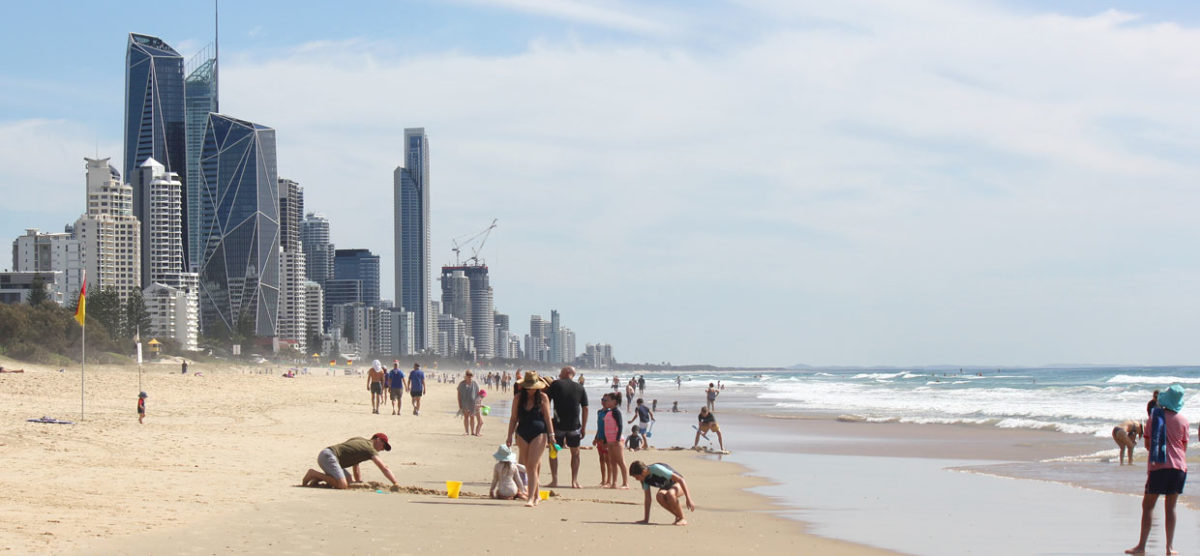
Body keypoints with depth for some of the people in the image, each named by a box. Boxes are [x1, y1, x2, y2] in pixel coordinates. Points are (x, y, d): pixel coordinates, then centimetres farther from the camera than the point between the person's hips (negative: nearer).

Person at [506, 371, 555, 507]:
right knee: (528, 467, 9)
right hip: (522, 434, 4)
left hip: (539, 434, -4)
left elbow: (547, 417, 0)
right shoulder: (518, 398, 4)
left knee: (533, 466, -12)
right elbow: (513, 418, 8)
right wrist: (510, 436, 3)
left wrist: (551, 435, -4)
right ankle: (535, 495, 24)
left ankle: (530, 498, -15)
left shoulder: (543, 397, -2)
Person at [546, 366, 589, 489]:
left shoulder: (555, 384, -2)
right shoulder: (580, 388, 6)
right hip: (574, 426, 2)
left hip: (558, 425, -2)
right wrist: (584, 427, 9)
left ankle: (554, 480, 4)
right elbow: (585, 408, 4)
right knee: (575, 453, 14)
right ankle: (574, 481, 8)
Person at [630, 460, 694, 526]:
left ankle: (682, 519, -19)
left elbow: (680, 479, -30)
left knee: (669, 494, -39)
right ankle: (677, 517, -9)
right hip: (666, 487, 6)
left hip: (678, 484, -6)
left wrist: (688, 499, -31)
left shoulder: (658, 469, -33)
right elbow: (647, 498, -7)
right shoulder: (645, 478, -13)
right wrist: (646, 519, -9)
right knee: (659, 496, -30)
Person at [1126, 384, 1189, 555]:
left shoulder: (1155, 417, -1)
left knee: (1148, 505, 2)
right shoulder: (1183, 420, 2)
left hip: (1157, 466, -2)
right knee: (1170, 507, 8)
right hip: (1179, 466, 2)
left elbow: (1147, 445, 3)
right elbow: (1184, 447, 10)